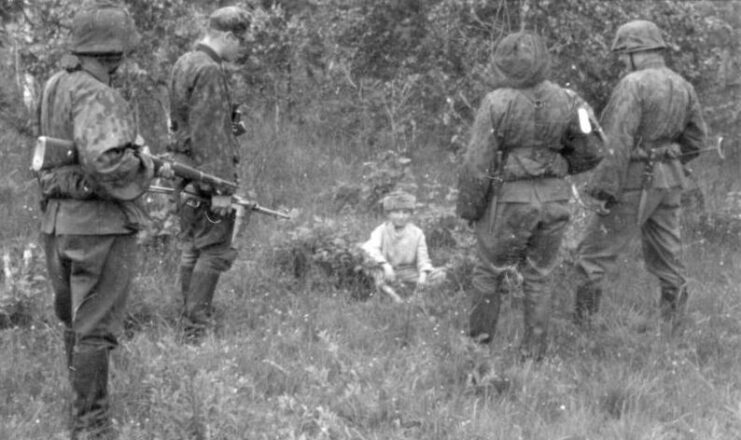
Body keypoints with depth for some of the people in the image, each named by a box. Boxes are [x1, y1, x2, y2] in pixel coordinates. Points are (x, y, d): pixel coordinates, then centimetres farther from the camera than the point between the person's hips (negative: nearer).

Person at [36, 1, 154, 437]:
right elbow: (105, 162, -31)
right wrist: (146, 168, -13)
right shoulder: (95, 95, -19)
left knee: (74, 322, 20)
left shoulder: (55, 87, 9)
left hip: (58, 222, 9)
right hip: (101, 225, -9)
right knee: (95, 331, -2)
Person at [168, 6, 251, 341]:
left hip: (184, 167, 10)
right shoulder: (210, 71, -17)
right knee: (215, 250, -6)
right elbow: (210, 134, -21)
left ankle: (189, 323, 18)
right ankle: (197, 327, -7)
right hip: (206, 172, -10)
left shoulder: (183, 64, 14)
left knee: (192, 248, 13)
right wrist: (221, 188, -22)